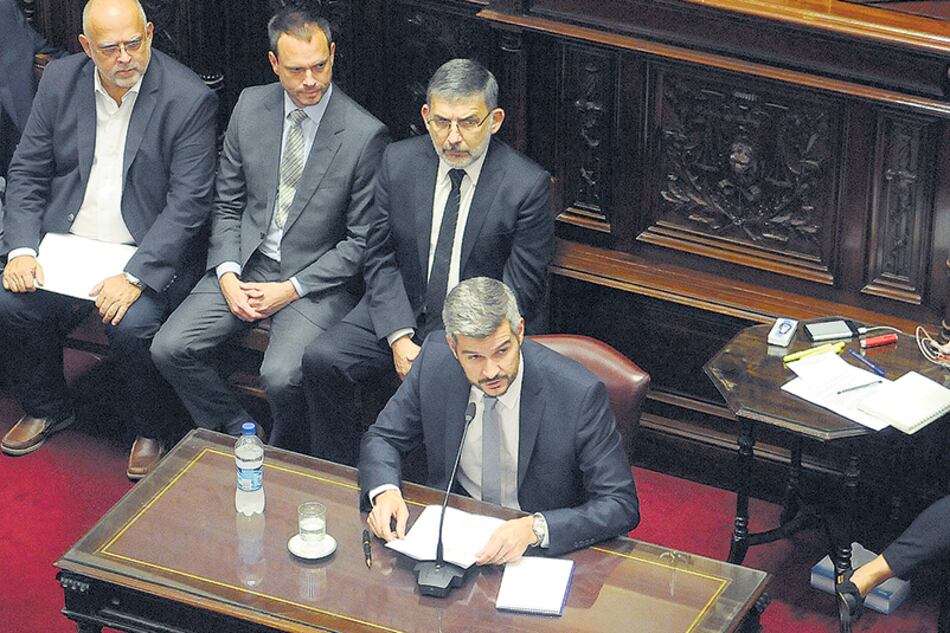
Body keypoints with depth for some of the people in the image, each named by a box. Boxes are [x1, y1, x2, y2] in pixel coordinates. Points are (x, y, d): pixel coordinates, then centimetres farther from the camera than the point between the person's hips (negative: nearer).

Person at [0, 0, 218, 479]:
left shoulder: (188, 98, -13)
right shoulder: (60, 80, 2)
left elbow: (187, 203, -15)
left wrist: (134, 277, -25)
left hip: (147, 254, -4)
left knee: (131, 323, -29)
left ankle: (151, 432, 0)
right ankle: (46, 409, 11)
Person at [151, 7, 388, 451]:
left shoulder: (364, 134, -13)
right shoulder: (251, 106, 1)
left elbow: (361, 241, -8)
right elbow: (227, 203, 9)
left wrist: (291, 290, -13)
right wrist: (227, 275, -6)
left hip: (316, 278, -5)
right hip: (246, 263, 5)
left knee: (281, 376, -28)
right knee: (169, 348, -12)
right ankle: (238, 436, 9)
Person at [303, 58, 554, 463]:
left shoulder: (528, 185, -13)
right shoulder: (399, 161, 0)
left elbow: (518, 293, -10)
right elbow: (381, 259, 4)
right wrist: (399, 338, -12)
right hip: (401, 311, 4)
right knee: (321, 361, -19)